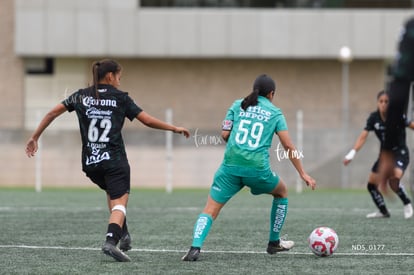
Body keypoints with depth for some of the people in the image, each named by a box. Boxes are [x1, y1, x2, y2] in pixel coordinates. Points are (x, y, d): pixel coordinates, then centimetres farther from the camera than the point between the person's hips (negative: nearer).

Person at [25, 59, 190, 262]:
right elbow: (148, 120, 1)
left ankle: (123, 234, 25)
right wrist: (175, 129, 13)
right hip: (114, 160, -5)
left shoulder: (82, 96, 10)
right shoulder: (120, 98, 0)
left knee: (112, 193, 29)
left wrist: (35, 137, 15)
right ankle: (111, 241, -31)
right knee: (119, 201, -8)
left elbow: (53, 113, 6)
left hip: (90, 162, 5)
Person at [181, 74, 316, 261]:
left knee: (210, 210, 2)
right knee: (282, 192, 29)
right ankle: (274, 243, 35)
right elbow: (288, 145, 4)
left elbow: (225, 134, 7)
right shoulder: (274, 113, 9)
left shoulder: (237, 105, 14)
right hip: (257, 168, -1)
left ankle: (195, 248, -24)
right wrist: (303, 174, 7)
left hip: (231, 165, 1)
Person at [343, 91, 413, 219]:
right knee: (371, 184, 2)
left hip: (400, 152, -5)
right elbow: (363, 136, -12)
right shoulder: (373, 118, -9)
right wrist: (352, 153, -24)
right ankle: (383, 211, 22)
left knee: (394, 178, -31)